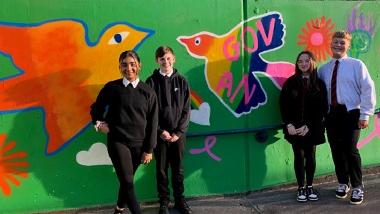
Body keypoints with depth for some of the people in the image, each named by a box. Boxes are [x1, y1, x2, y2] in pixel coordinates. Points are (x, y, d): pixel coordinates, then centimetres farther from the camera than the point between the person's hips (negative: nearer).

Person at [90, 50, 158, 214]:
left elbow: (152, 122, 1)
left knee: (126, 181, 13)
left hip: (138, 144, 2)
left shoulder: (148, 92, -1)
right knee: (127, 182, -9)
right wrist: (99, 123, -3)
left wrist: (149, 149, 0)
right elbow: (96, 108, 14)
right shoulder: (111, 88, -3)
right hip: (117, 142, -1)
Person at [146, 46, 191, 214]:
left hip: (178, 134, 1)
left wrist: (179, 132, -7)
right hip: (160, 134, -1)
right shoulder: (152, 82, -2)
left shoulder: (181, 81, 3)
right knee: (161, 169, 7)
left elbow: (186, 110, 2)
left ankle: (179, 200, 24)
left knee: (178, 168, 10)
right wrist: (160, 131, -10)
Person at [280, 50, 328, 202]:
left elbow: (322, 108, -3)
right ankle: (301, 188, 15)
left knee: (310, 156, 9)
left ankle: (310, 187, 22)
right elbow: (283, 105, 0)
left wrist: (308, 126, -12)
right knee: (299, 156, 5)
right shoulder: (290, 82, 1)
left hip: (312, 128, 0)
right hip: (294, 128, 0)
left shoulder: (319, 84, 1)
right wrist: (289, 124, -12)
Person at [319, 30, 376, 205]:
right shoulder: (324, 69, 11)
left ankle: (357, 187, 10)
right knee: (336, 150, 9)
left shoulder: (357, 65, -1)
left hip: (351, 113, -4)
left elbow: (368, 90, -5)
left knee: (350, 149, -8)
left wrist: (365, 114, -9)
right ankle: (343, 183, 27)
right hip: (331, 114, 4)